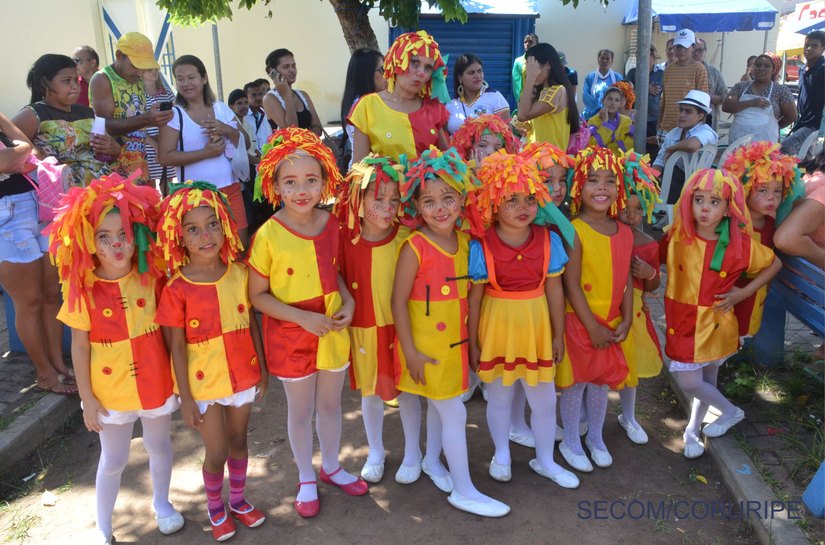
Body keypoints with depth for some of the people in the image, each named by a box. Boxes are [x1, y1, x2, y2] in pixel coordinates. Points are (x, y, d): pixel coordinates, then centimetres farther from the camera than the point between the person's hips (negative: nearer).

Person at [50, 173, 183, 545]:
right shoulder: (83, 289, -15)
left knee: (160, 447, 21)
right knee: (113, 461, 15)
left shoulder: (152, 277, -10)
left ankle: (161, 503, 48)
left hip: (156, 383, 2)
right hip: (110, 391, -2)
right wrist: (87, 398, -6)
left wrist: (178, 375, 1)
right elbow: (80, 346, -7)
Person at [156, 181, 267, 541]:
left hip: (243, 375, 3)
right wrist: (185, 398, -10)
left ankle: (238, 500, 44)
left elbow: (252, 322, 1)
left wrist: (262, 370, 4)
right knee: (216, 452, 10)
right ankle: (215, 507, 38)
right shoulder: (177, 290, -17)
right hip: (204, 384, -3)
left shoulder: (239, 273, -8)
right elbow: (177, 347, -12)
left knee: (238, 441, 20)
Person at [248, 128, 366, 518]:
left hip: (333, 329, 4)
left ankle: (331, 466, 44)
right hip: (290, 335, -4)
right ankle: (306, 479, 37)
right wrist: (303, 317, -22)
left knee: (330, 403, 20)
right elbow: (257, 295, -13)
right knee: (300, 410, 15)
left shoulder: (331, 223, -6)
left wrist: (348, 300, -8)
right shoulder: (268, 234, -18)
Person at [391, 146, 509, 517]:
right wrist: (410, 352, -16)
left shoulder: (465, 240, -1)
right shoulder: (414, 247, -20)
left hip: (455, 342, 6)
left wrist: (471, 336, 9)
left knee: (439, 405, 22)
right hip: (426, 346, -6)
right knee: (455, 413, 1)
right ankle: (463, 491, 17)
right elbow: (398, 301, -17)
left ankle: (432, 461, 44)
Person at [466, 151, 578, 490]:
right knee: (499, 398, 17)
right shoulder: (481, 246, -16)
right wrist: (472, 343, -5)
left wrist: (558, 335, 4)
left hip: (536, 327, 2)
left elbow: (554, 290, -1)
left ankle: (545, 460, 39)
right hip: (497, 327, -2)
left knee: (544, 399, 15)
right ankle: (501, 455, 42)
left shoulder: (548, 241, -8)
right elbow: (474, 297, -10)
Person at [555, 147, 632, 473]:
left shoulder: (624, 232, 2)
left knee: (602, 381, 19)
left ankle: (595, 438, 40)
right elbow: (571, 285, -18)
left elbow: (626, 278, 5)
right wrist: (593, 326, -17)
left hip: (613, 324, 6)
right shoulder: (574, 232, -17)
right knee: (576, 382, 8)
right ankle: (571, 442, 28)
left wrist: (626, 320, -3)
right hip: (579, 321, -5)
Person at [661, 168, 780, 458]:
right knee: (689, 381, 4)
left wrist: (744, 292, -4)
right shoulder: (677, 235, -11)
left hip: (715, 322, -1)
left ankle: (693, 429, 35)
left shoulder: (740, 244, -12)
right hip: (682, 322, 1)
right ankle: (731, 411, 32)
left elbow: (774, 264, 4)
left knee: (707, 380, 9)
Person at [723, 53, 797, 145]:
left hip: (764, 143, -2)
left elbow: (792, 116, 8)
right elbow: (725, 106, -3)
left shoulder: (781, 90, 4)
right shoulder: (740, 86, 10)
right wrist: (751, 103, -10)